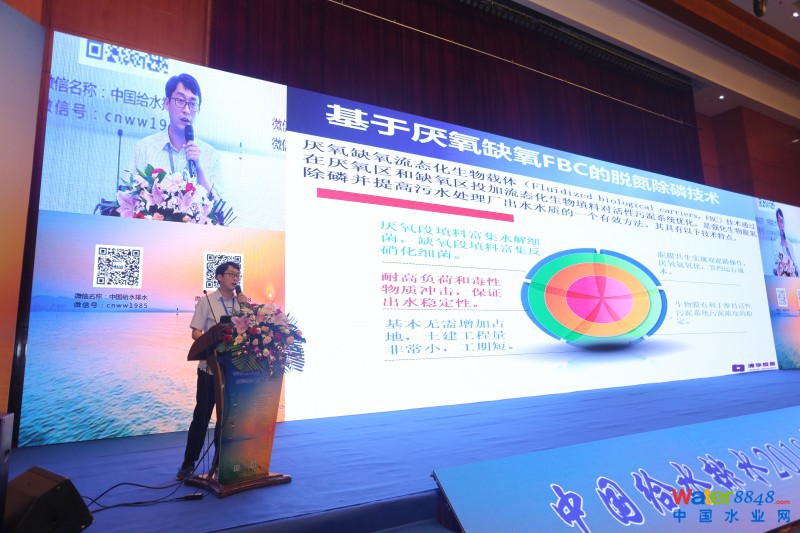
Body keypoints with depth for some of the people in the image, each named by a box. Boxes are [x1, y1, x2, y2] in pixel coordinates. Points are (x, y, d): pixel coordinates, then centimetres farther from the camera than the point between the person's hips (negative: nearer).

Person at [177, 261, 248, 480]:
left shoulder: (242, 303, 9)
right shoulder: (206, 301, 0)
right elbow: (196, 333, -5)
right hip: (210, 367, -3)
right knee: (202, 414, 3)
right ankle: (189, 462, 18)